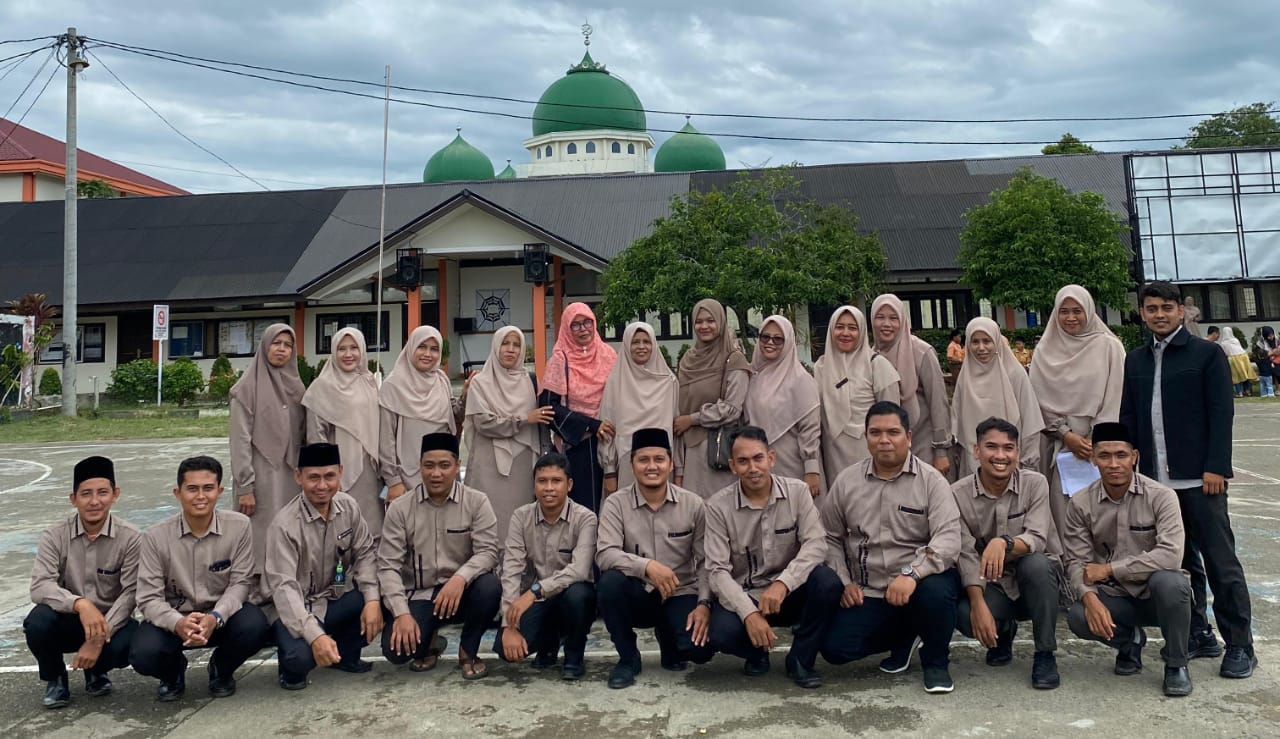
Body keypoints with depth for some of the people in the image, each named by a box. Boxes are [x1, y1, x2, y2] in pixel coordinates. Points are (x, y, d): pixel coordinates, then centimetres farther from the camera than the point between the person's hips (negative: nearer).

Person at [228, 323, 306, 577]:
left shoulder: (297, 387, 11)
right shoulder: (247, 387, -4)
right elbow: (240, 440, -8)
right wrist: (244, 486, -13)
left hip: (291, 476, 5)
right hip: (261, 475, -5)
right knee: (261, 539, -4)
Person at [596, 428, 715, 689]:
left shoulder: (693, 504, -4)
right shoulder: (616, 503, -7)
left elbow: (706, 562, -1)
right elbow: (605, 554, -19)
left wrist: (704, 603, -14)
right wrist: (647, 565, -33)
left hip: (680, 596, 1)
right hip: (638, 595, 0)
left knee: (700, 648, -25)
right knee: (611, 580, -33)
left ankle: (667, 637, 16)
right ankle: (628, 658, -7)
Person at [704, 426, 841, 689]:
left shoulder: (797, 492, -6)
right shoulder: (718, 506, -10)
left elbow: (815, 544, -17)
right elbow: (717, 570, -14)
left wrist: (782, 584, -33)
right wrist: (749, 613, -28)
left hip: (789, 593, 1)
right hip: (743, 597, -1)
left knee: (827, 582, -29)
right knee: (721, 634, -32)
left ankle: (801, 659, -5)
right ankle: (758, 651, 7)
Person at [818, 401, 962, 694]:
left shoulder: (931, 480, -7)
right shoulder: (846, 482, 3)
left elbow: (948, 538, -19)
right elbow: (831, 538, 12)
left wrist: (911, 574, -34)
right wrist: (844, 581, -2)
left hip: (919, 582, -3)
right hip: (866, 593, 3)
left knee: (936, 590, -37)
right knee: (835, 648, -14)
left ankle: (935, 661, -3)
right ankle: (903, 637, 18)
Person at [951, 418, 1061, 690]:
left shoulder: (1035, 483, -10)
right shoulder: (959, 494, -10)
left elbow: (1037, 540, -22)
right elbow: (966, 556, -14)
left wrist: (1004, 543, -44)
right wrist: (978, 605, -27)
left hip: (1034, 580, 0)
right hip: (991, 586, 0)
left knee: (1035, 564, -35)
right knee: (964, 616, -31)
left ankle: (1045, 654, -12)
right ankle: (1003, 632, 10)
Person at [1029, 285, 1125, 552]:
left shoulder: (1109, 347, 3)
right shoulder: (1045, 350, 8)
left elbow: (1114, 398, -1)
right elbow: (1041, 399, 4)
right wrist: (1066, 434, -6)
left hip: (1098, 443, -1)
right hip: (1057, 442, 1)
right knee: (1062, 505, -1)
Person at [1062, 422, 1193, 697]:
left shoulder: (1160, 496, -14)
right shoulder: (1081, 504, -6)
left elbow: (1171, 555, -27)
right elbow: (1077, 562, -6)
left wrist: (1109, 569, -23)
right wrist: (1089, 596, -26)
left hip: (1157, 594, -2)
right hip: (1115, 597, 2)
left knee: (1169, 581, -36)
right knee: (1078, 617, -28)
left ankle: (1176, 664, -8)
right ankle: (1129, 640, 10)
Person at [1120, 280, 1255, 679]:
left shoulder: (1207, 354, 0)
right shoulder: (1135, 360, 13)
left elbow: (1221, 413, -5)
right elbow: (1128, 416, 13)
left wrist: (1215, 467, -12)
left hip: (1199, 477, -4)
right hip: (1155, 478, 5)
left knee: (1220, 563, 0)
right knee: (1179, 561, 11)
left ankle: (1239, 645, 8)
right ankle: (1198, 633, 21)